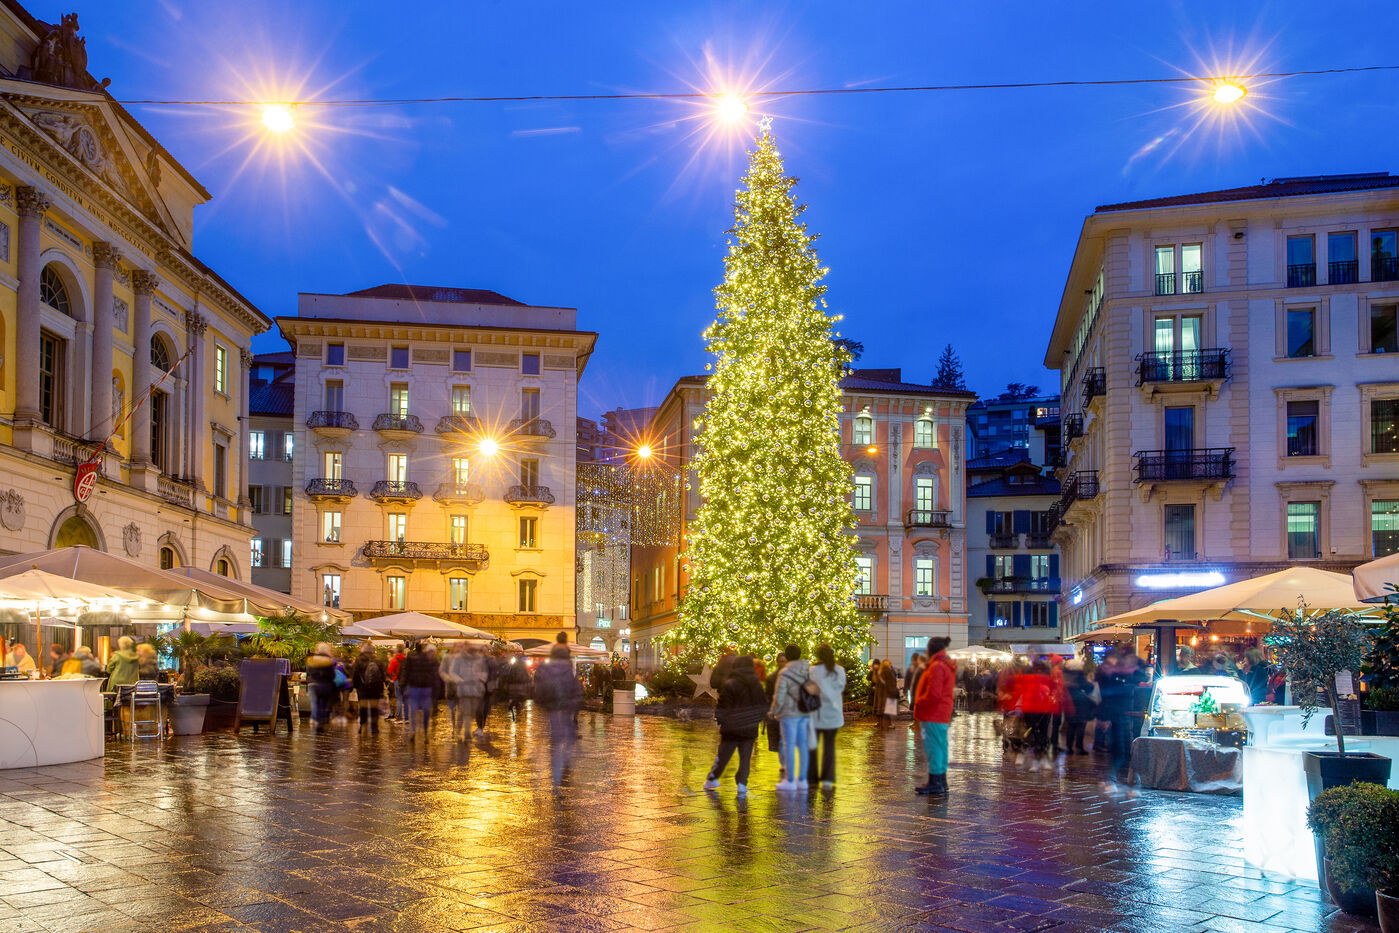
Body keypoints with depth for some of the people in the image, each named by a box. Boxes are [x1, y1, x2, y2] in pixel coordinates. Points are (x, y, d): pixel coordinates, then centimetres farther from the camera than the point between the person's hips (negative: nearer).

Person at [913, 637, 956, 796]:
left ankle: (935, 784, -5)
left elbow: (933, 694, -23)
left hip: (933, 715, -10)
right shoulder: (948, 666, 16)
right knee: (941, 746, 14)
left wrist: (918, 704, -10)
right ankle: (941, 782, 21)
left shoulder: (937, 667, -17)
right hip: (942, 714, 10)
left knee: (934, 747, -7)